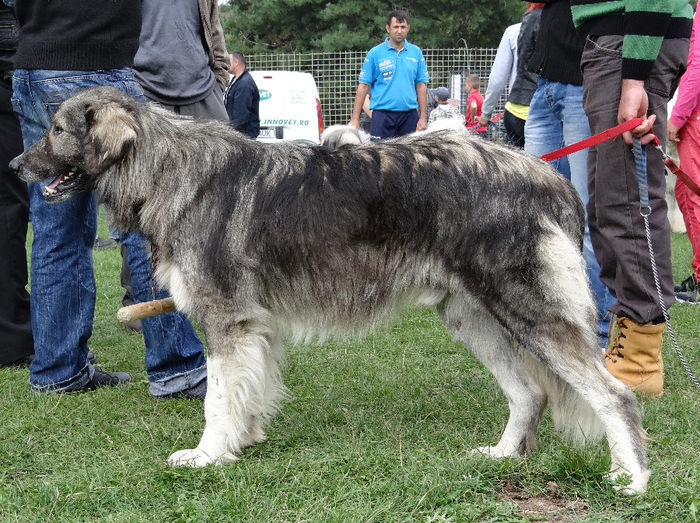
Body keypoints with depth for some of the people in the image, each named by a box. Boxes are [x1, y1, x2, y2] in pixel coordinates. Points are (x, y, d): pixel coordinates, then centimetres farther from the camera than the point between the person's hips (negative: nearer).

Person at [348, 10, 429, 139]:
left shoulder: (416, 52, 10)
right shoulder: (375, 53, 2)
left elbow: (421, 86, 10)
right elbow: (363, 86, 0)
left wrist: (423, 117, 3)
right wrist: (355, 119, -6)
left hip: (409, 114, 3)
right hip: (383, 114, -2)